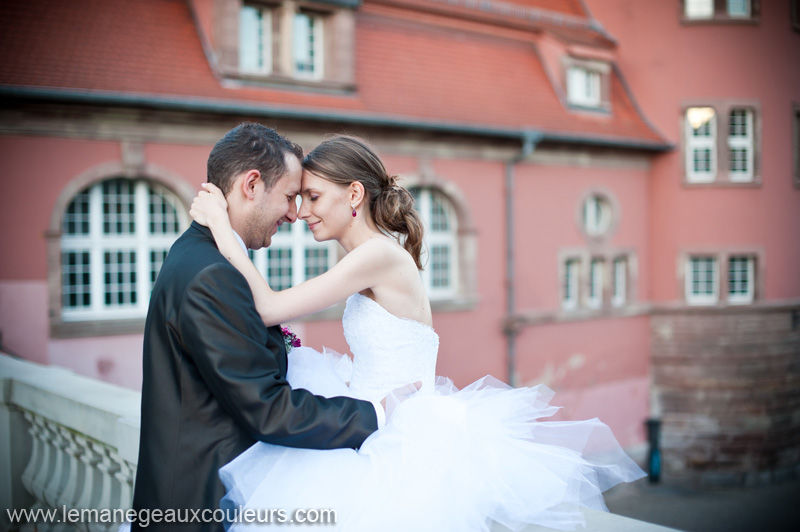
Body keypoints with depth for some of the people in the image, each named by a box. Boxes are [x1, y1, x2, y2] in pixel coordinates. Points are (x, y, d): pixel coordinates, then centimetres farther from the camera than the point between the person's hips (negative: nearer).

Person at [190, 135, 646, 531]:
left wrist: (220, 224, -12)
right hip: (381, 435, 9)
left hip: (399, 448, -9)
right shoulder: (387, 256, 11)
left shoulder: (380, 255, -17)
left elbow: (268, 308, -19)